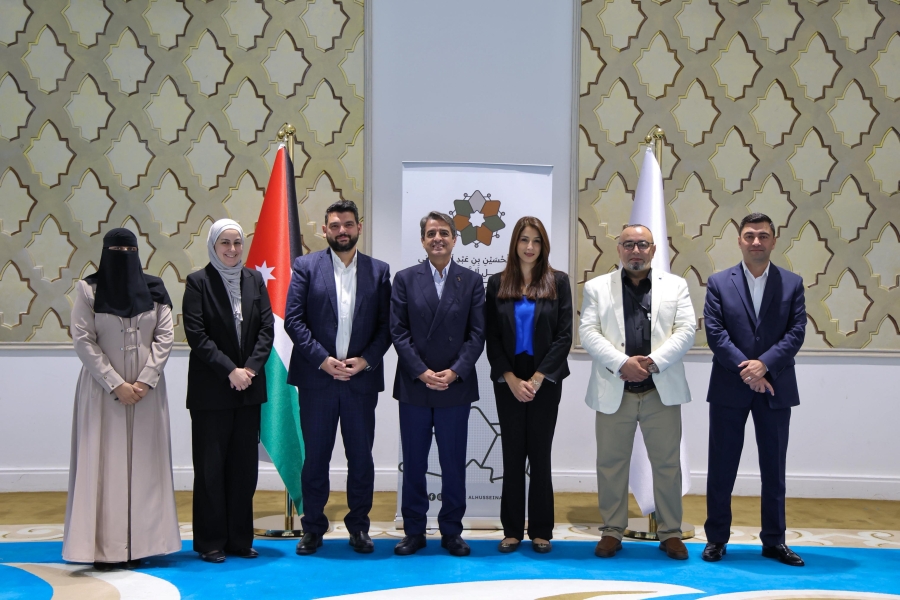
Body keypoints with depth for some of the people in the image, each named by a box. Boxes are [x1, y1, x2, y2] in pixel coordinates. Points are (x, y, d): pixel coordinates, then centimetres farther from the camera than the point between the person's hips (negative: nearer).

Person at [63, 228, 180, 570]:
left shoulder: (153, 289, 5)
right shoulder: (89, 289, -1)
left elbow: (165, 337, 2)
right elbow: (82, 340, -6)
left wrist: (145, 381, -10)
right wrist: (116, 385, -13)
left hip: (147, 389, 2)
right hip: (103, 390, -2)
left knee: (143, 463, 3)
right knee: (104, 464, -2)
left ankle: (139, 543, 8)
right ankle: (104, 548, 1)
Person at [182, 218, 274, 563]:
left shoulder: (254, 280, 9)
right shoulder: (198, 282, -3)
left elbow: (267, 328, 4)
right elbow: (196, 334, -10)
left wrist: (250, 368, -10)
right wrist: (229, 371, -15)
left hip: (249, 388, 4)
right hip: (210, 390, -4)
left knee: (245, 465, 8)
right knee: (210, 467, 2)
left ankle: (240, 539, 16)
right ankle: (211, 542, 11)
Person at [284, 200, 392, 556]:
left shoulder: (379, 271, 7)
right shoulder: (306, 267, 3)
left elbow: (386, 325, 5)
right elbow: (293, 319, -3)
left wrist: (366, 360, -9)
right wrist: (323, 360, -12)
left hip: (362, 378, 1)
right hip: (317, 379, -1)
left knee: (361, 457, 7)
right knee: (315, 457, 6)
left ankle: (359, 526, 21)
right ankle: (313, 528, 18)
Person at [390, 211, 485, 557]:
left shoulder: (472, 281, 5)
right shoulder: (405, 279, 5)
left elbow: (477, 334, 0)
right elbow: (398, 331, -1)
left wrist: (455, 372, -12)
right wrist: (422, 372, -11)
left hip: (456, 387, 0)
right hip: (414, 387, 0)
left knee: (454, 464, 6)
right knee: (413, 464, 7)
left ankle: (452, 532, 17)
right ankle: (414, 531, 18)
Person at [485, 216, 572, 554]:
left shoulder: (558, 282, 0)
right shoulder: (497, 284, 3)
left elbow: (564, 335, -4)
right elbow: (491, 338, 1)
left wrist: (537, 379, -11)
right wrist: (512, 380, -10)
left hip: (545, 382, -1)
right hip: (507, 382, 1)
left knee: (540, 455, 4)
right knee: (512, 456, 6)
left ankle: (541, 531, 13)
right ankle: (512, 530, 14)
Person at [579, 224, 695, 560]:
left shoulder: (675, 286, 8)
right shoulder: (597, 287, 7)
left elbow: (686, 331, -2)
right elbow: (589, 333, -3)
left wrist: (653, 361, -16)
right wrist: (622, 363, -17)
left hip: (662, 391, 0)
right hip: (613, 391, 0)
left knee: (667, 464, 5)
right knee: (611, 464, 6)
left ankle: (670, 533, 16)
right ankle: (612, 531, 18)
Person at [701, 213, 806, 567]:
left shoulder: (792, 284, 6)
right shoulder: (719, 283, 3)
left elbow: (797, 332, -3)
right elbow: (715, 332, -6)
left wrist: (764, 364, -17)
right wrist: (746, 370, -15)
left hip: (775, 388, 1)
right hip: (729, 388, -1)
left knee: (774, 468, 7)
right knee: (722, 467, 5)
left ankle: (774, 541, 18)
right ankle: (716, 539, 15)